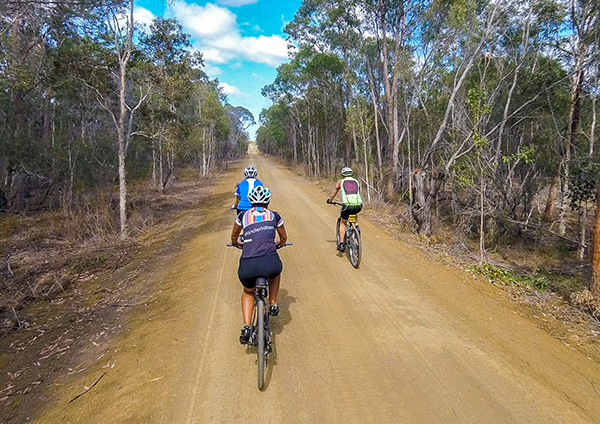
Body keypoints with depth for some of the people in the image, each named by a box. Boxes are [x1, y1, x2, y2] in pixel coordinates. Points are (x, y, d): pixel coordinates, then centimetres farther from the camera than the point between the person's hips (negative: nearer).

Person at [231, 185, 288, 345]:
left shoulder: (243, 216, 17)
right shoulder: (274, 215, 16)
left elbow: (234, 237, 33)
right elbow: (284, 239, 32)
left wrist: (236, 243, 56)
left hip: (247, 266, 1)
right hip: (270, 263, 0)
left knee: (248, 292, 31)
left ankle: (246, 327, 14)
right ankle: (273, 305, 34)